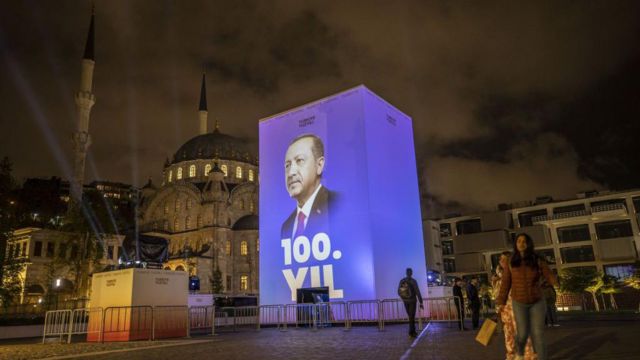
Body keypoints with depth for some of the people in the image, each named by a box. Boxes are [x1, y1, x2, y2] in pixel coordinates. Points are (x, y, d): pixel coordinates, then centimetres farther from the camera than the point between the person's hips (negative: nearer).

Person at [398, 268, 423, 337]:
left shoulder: (401, 281, -2)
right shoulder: (413, 281, -15)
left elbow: (399, 292, 4)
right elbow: (417, 292, -16)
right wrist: (421, 303, -12)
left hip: (405, 301, 4)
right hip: (412, 301, -4)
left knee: (410, 316, 16)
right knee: (412, 317, 1)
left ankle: (413, 331, 20)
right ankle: (411, 332, -2)